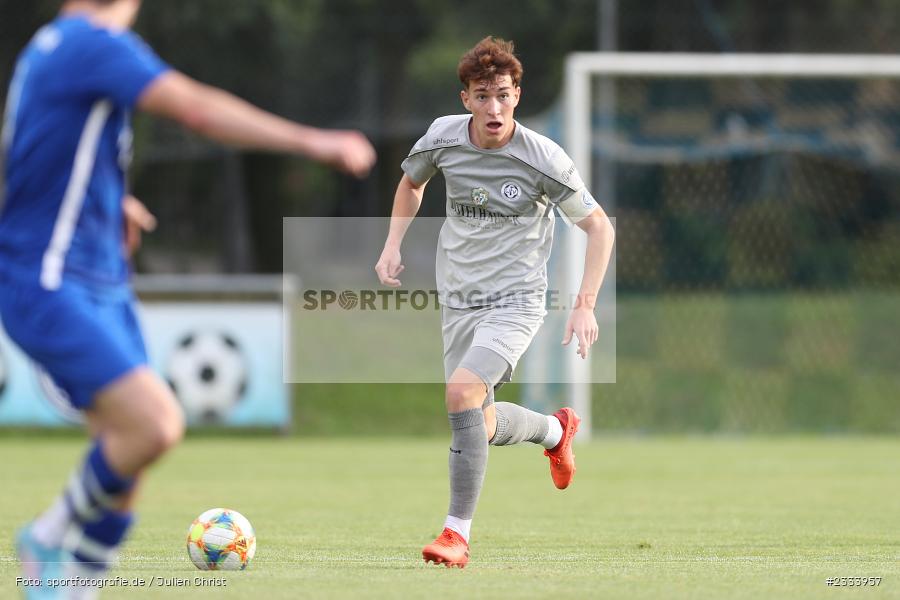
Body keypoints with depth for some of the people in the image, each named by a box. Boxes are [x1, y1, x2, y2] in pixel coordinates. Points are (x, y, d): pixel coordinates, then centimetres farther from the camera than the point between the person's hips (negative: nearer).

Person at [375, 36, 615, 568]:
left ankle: (458, 533, -20)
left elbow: (599, 226, -6)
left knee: (462, 392, -27)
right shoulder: (444, 137, -5)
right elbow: (412, 182, 19)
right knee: (482, 427, 10)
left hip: (515, 300, -5)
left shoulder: (544, 158, -16)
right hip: (458, 301, 5)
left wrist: (586, 306, -14)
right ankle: (556, 430, 45)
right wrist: (394, 245, 6)